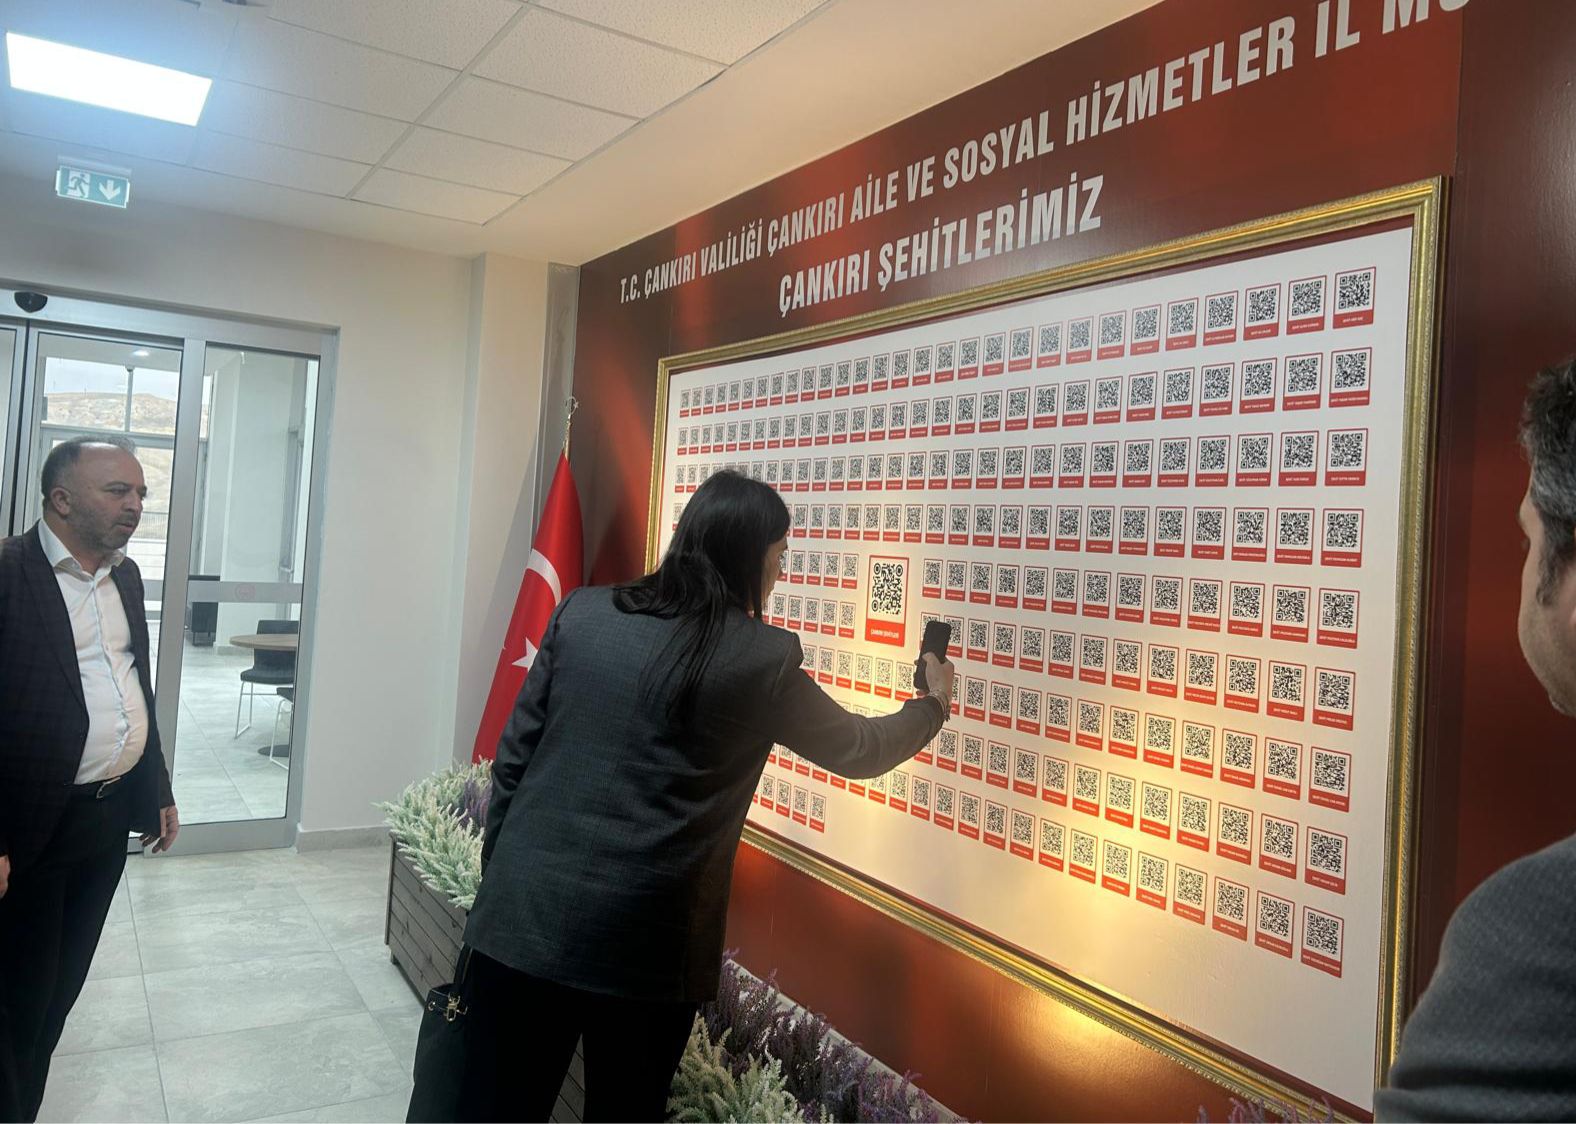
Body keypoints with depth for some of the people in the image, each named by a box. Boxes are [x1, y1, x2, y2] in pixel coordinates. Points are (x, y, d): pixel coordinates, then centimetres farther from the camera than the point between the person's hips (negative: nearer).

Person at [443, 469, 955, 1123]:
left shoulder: (581, 614, 2)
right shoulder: (765, 658, -6)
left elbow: (514, 754, 5)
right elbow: (858, 750, 9)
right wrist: (933, 704, 28)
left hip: (524, 913, 3)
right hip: (644, 943, -2)